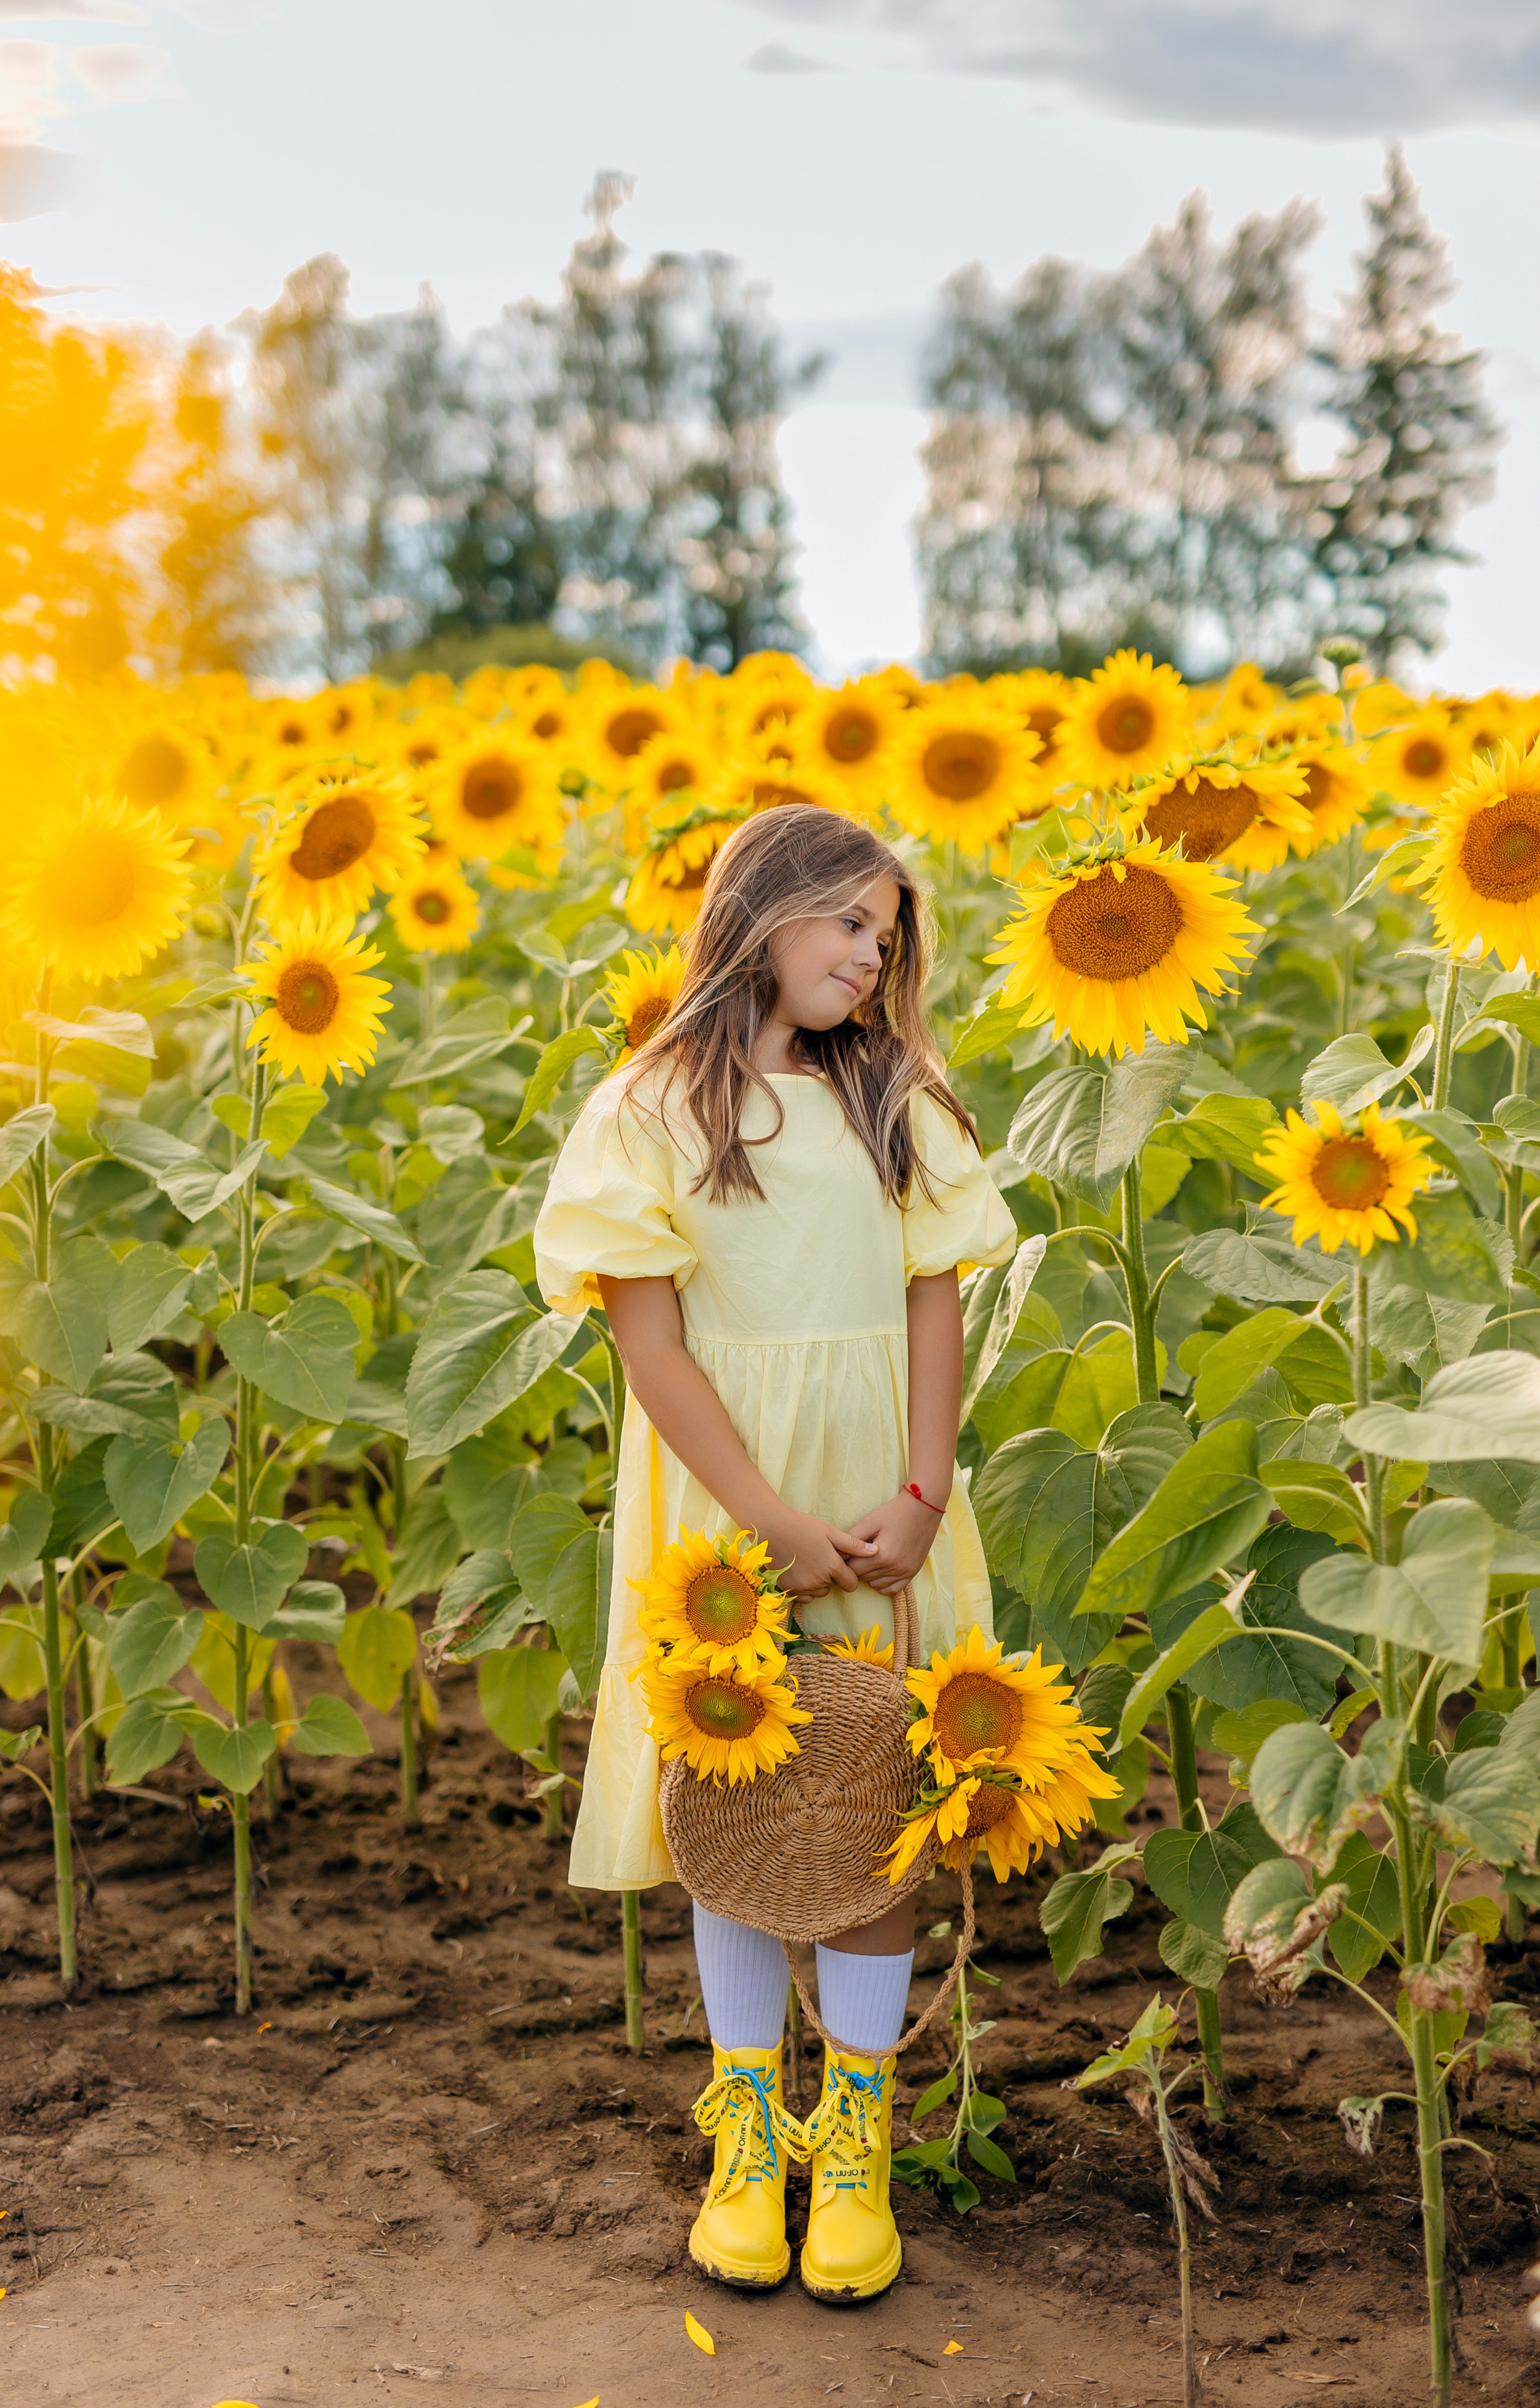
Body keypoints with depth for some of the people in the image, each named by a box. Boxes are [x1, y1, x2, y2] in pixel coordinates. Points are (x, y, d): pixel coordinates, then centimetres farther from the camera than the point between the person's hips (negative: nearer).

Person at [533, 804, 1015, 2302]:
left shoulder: (894, 1102, 6)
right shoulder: (649, 1112, -4)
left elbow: (935, 1310, 2)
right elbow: (650, 1342, -9)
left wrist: (921, 1498, -11)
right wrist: (772, 1520, -15)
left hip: (880, 1500, 2)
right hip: (723, 1498, -2)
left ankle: (859, 2138, 16)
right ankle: (747, 2132, 20)